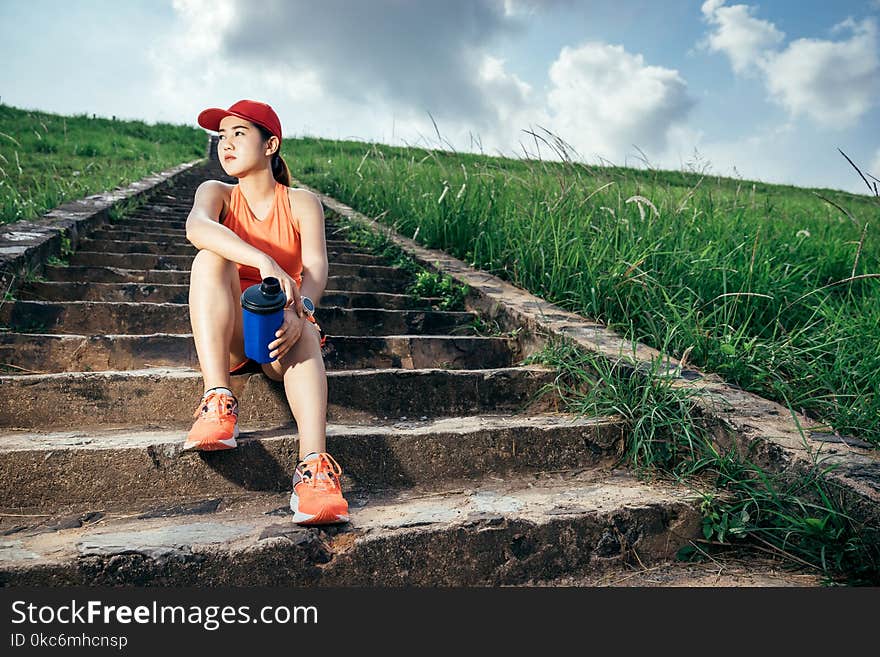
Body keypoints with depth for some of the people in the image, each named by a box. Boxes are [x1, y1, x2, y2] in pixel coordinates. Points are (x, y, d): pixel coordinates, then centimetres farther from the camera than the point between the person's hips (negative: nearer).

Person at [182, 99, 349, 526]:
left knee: (303, 330, -36)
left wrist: (298, 313, -39)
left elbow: (316, 266, -16)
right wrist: (265, 262, -41)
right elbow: (196, 227, -23)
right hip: (230, 336, 1)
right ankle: (218, 402, -39)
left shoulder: (302, 203, 2)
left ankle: (314, 466, -52)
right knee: (211, 257, -25)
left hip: (281, 334, -1)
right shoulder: (216, 193, 4)